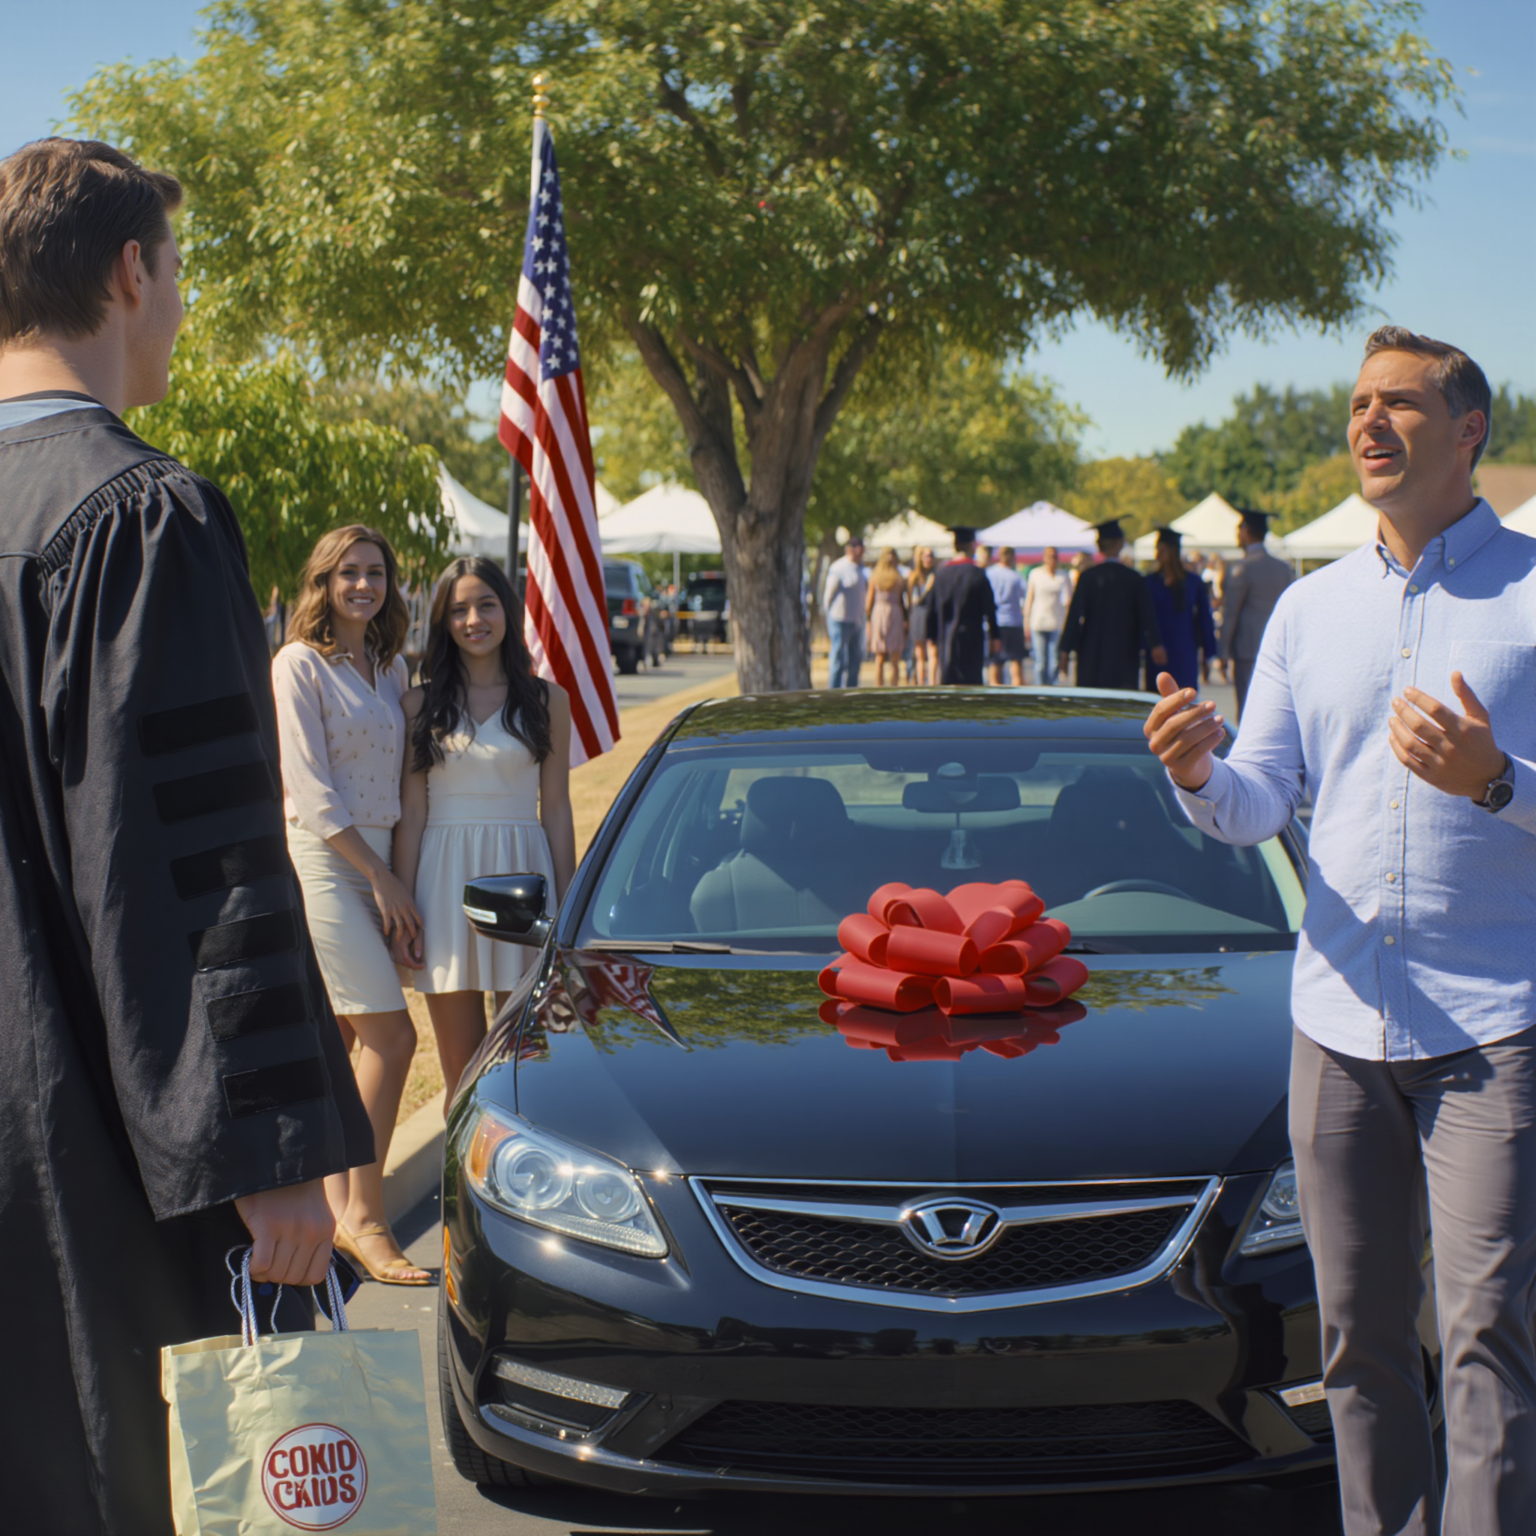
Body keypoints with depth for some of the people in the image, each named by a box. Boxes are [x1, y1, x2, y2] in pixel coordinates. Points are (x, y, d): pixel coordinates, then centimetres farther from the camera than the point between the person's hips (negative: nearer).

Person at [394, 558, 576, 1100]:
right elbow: (411, 812, 5)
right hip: (446, 877, 1)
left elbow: (555, 807, 5)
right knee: (461, 1073, 4)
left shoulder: (546, 701, 5)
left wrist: (566, 910, 1)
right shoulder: (421, 705, 5)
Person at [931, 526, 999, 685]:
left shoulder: (941, 573, 2)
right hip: (972, 638, -4)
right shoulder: (977, 575, -10)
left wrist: (934, 636, 13)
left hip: (946, 639, 4)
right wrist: (994, 637, 1)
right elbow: (989, 609, -7)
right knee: (972, 681, -1)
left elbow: (933, 608, 6)